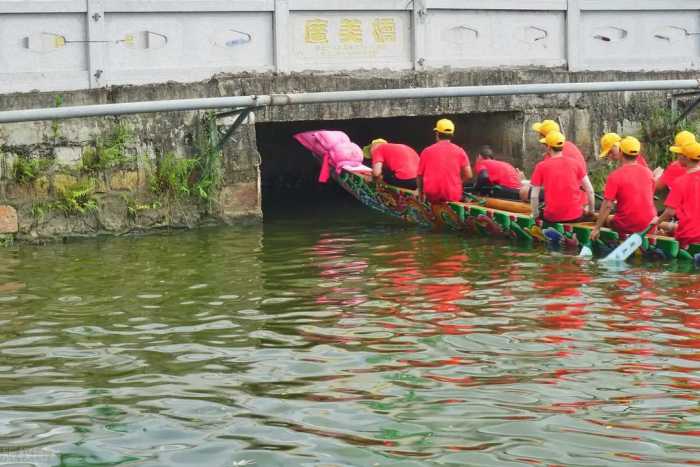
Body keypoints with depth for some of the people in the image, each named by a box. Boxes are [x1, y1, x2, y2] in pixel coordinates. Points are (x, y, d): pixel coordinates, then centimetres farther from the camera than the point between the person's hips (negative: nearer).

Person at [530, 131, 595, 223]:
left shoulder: (541, 166, -2)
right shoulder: (575, 163, 4)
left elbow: (534, 196, -4)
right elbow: (590, 190, 4)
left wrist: (535, 215, 10)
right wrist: (591, 210, 16)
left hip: (552, 218, -1)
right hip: (575, 216, 1)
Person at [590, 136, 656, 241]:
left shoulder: (614, 176, -13)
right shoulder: (648, 172, 1)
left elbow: (607, 205, -15)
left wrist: (597, 228, -9)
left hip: (626, 227, -3)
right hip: (648, 225, 3)